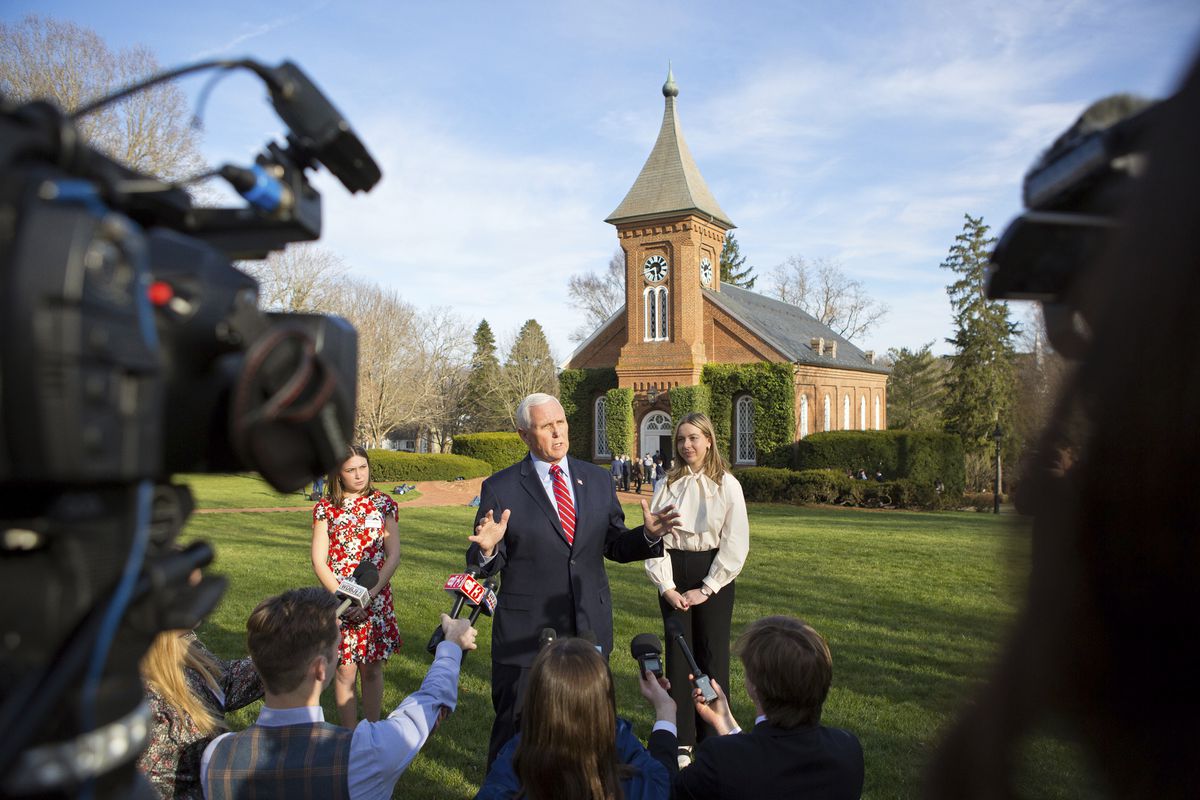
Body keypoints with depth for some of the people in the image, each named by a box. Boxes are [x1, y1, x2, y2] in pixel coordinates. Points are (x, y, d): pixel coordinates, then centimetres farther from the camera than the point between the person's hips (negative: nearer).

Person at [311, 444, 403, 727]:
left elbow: (393, 555, -2)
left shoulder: (383, 503, 2)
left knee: (372, 671, 8)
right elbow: (319, 561, -2)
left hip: (376, 600, 1)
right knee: (345, 673, 4)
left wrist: (368, 595, -12)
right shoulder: (325, 507, 1)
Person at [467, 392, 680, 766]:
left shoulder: (598, 480, 4)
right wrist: (487, 549, -29)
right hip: (526, 632, -3)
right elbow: (482, 561, -6)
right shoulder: (500, 488, -7)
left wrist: (648, 535, -12)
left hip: (589, 626, 4)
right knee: (515, 729, 10)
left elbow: (614, 547, 7)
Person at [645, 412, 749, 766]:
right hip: (673, 574, 2)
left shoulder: (727, 485, -4)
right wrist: (666, 586, -6)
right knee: (677, 653, 4)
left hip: (714, 574, -2)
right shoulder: (668, 484, 2)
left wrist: (706, 589, -8)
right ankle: (681, 740, 15)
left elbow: (736, 543, -6)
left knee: (712, 654, 3)